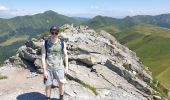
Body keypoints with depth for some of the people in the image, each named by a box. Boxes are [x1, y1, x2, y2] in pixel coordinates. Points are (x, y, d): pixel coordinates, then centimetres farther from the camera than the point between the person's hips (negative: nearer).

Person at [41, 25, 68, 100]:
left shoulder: (62, 43, -6)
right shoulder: (45, 44, -8)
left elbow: (65, 55, 3)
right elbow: (43, 57, -8)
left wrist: (66, 67, 3)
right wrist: (44, 70, -10)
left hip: (59, 68, 1)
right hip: (48, 68, -1)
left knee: (61, 84, 14)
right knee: (48, 85, 10)